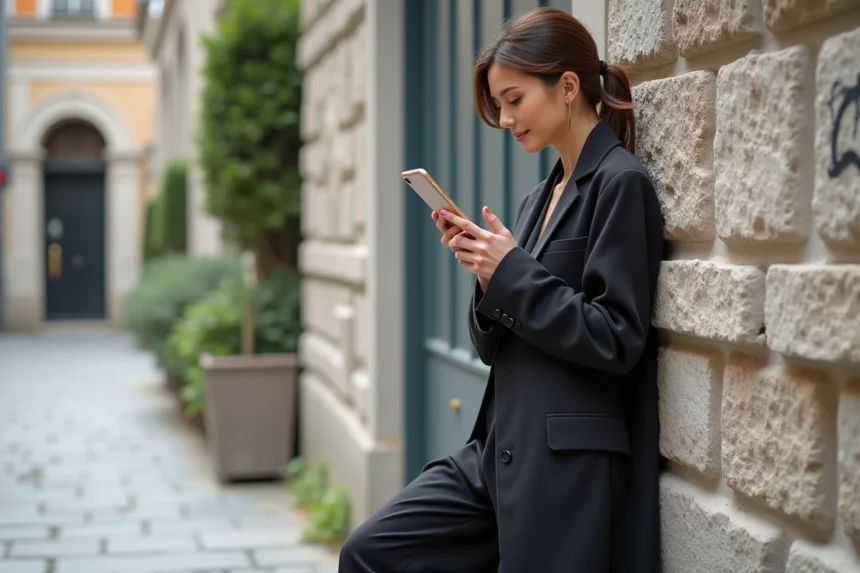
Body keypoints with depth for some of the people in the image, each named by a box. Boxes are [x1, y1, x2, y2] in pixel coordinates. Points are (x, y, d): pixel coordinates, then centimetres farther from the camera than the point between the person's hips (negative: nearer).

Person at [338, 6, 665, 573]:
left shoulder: (621, 184, -10)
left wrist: (512, 272, -14)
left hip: (569, 466, -8)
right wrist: (487, 273, -4)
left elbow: (615, 339, -16)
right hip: (501, 451, 8)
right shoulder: (539, 199, 15)